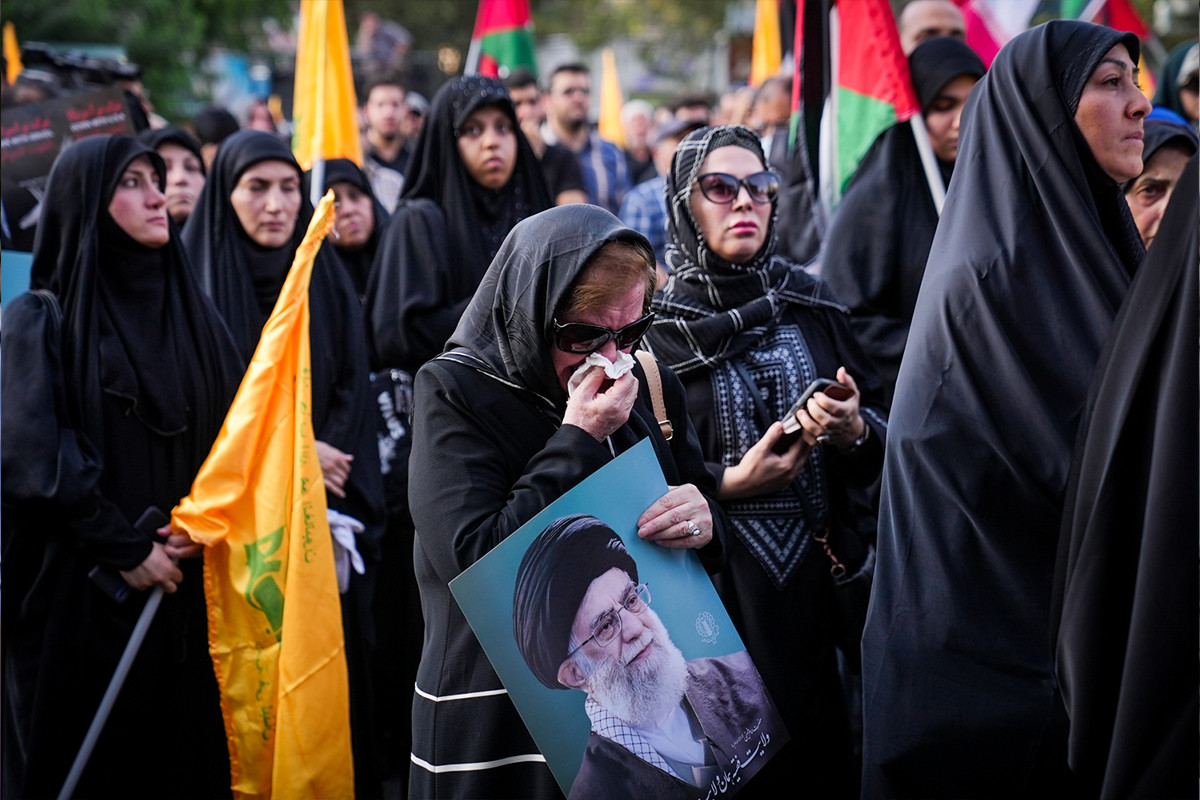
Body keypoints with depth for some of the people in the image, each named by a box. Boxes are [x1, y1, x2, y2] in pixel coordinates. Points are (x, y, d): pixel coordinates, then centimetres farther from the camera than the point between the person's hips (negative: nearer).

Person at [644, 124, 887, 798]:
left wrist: (853, 431, -13)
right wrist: (728, 484, -15)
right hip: (713, 590, -3)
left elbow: (885, 445, 8)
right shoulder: (656, 325, -3)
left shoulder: (812, 306, 6)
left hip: (821, 583, 3)